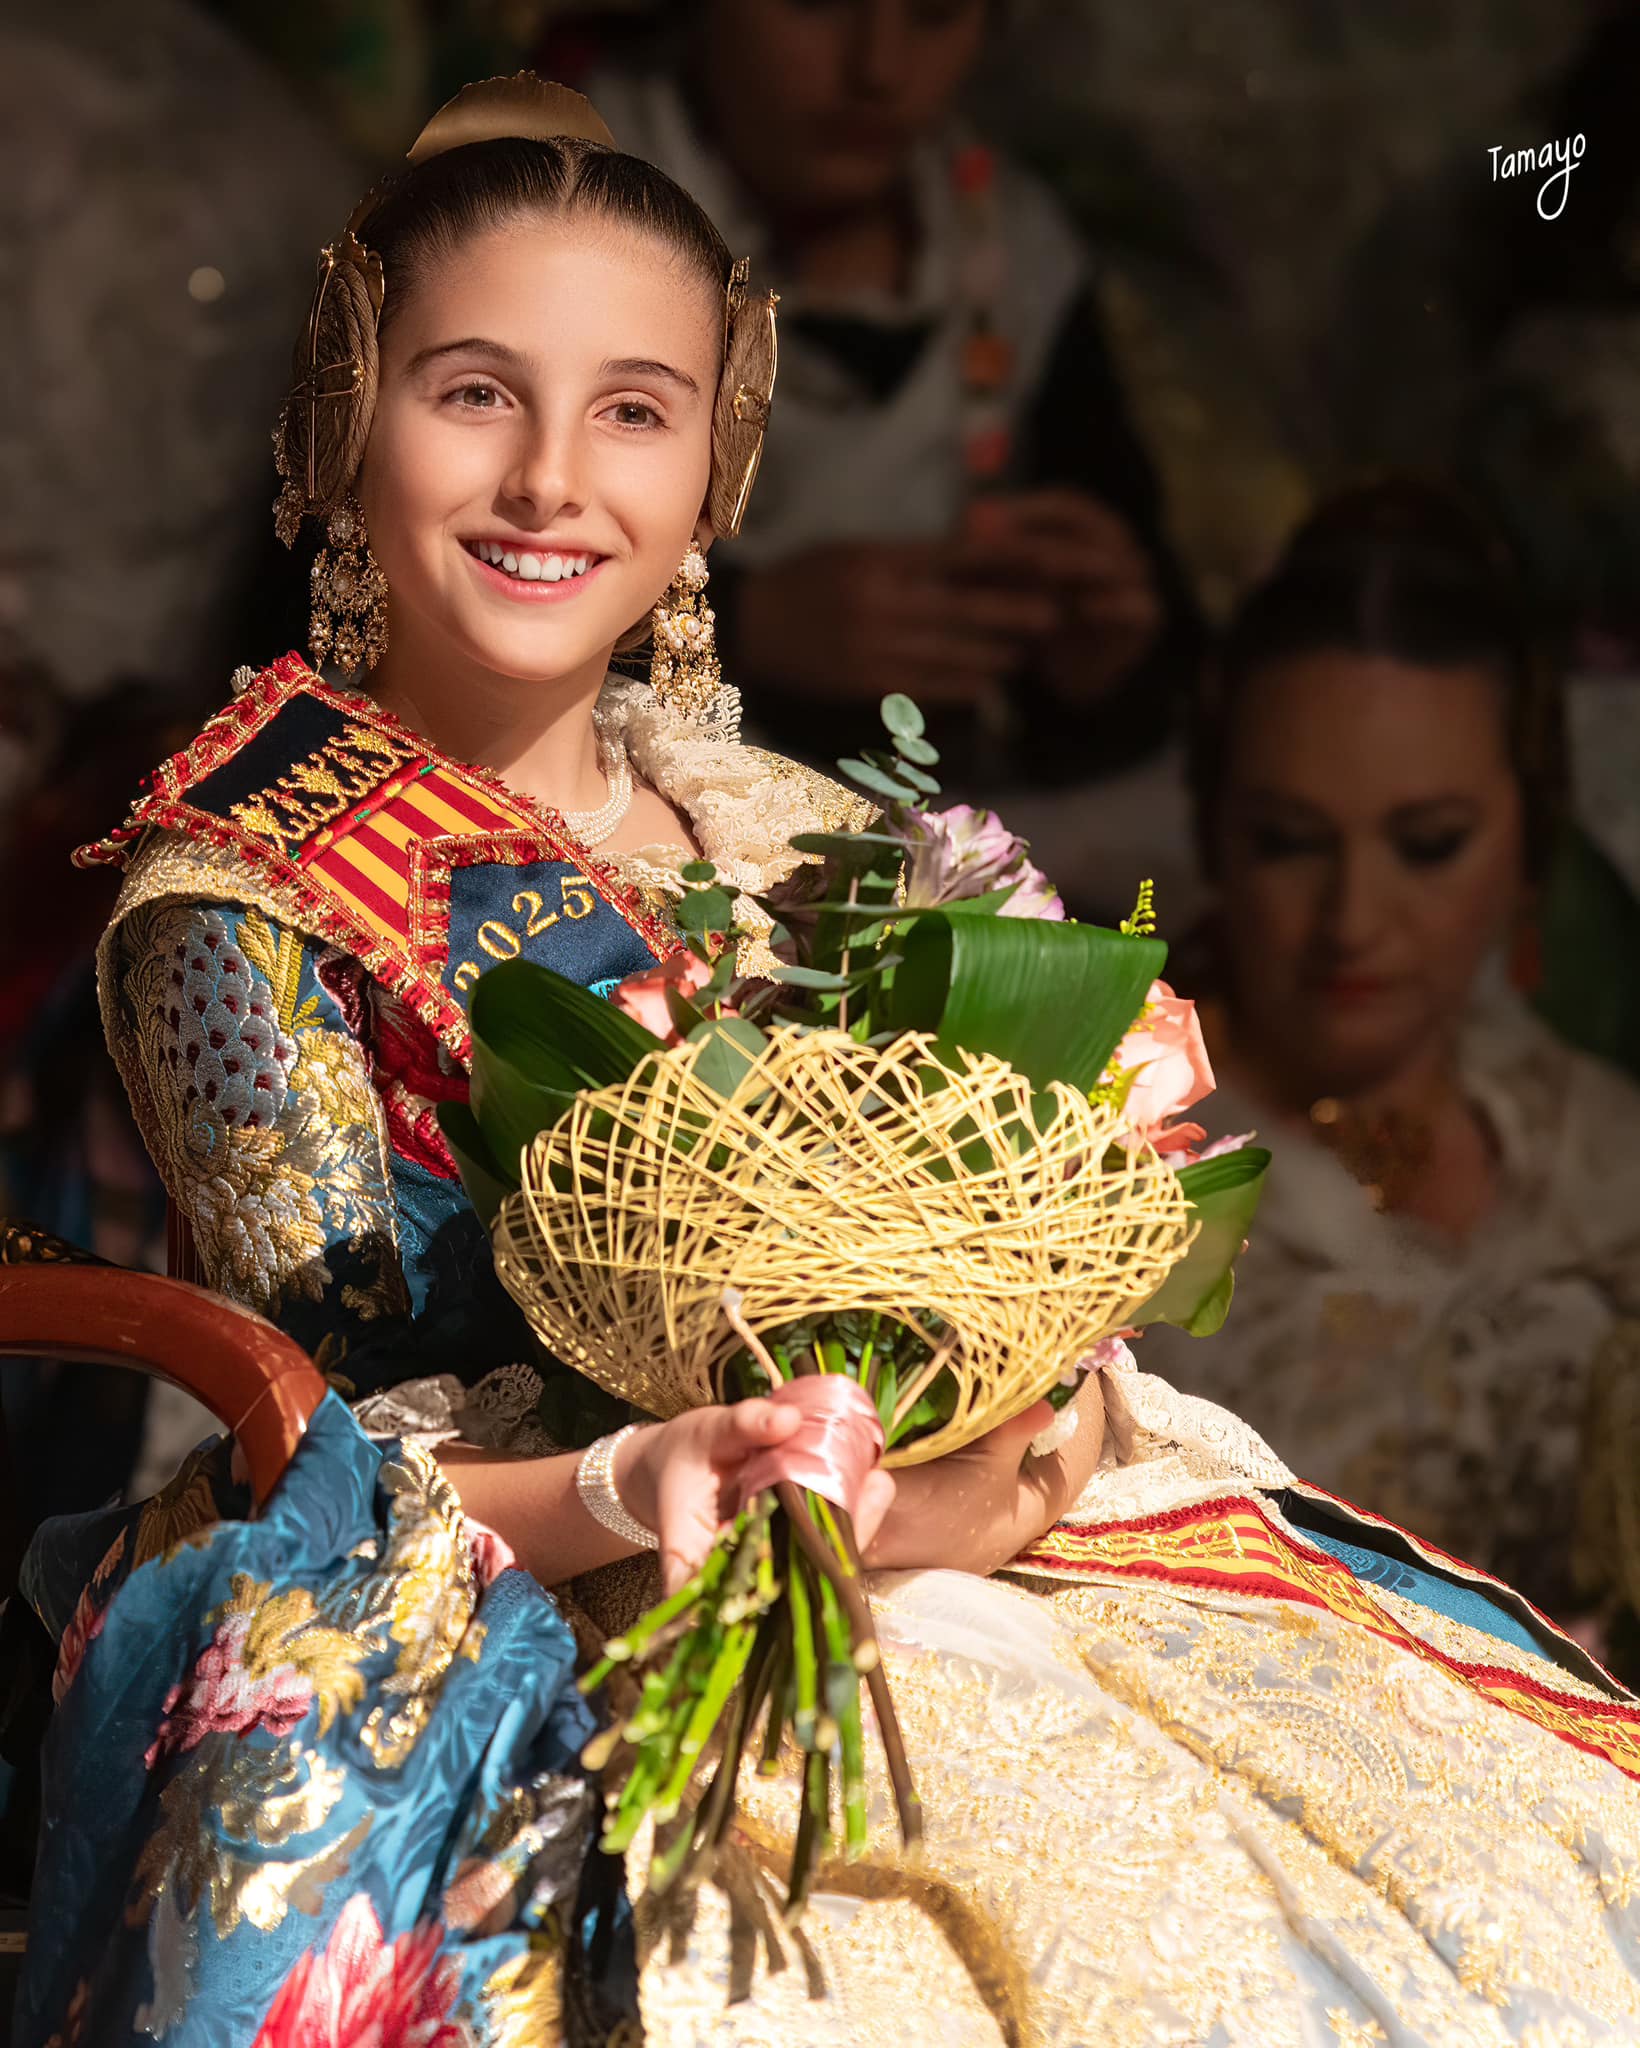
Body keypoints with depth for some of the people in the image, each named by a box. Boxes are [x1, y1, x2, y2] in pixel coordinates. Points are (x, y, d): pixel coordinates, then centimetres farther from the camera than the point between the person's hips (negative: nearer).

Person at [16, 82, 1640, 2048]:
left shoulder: (802, 836, 12)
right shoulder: (236, 900, -3)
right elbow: (325, 1452, -8)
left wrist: (1051, 1405, -11)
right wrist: (642, 1490, -27)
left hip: (975, 1538, 6)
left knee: (1479, 1855, -15)